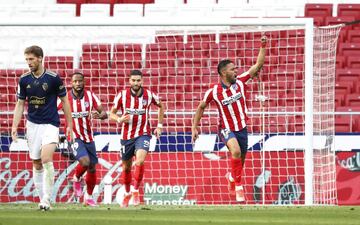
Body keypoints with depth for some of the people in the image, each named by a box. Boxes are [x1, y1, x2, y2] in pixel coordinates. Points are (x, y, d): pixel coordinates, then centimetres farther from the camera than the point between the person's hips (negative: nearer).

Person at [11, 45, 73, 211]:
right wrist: (15, 126, 1)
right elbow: (20, 104, 9)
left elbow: (64, 101, 2)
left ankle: (47, 198, -16)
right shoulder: (24, 80, 2)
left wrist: (70, 125, 1)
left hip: (50, 124, -4)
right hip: (32, 125, 4)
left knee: (46, 159, -20)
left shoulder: (53, 78, -7)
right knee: (37, 164, 6)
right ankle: (43, 200, 15)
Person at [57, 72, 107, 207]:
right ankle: (76, 180, 6)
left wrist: (99, 115, -26)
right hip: (74, 137, -3)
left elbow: (104, 114, -2)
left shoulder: (90, 96, -3)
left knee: (92, 168, 9)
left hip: (89, 137, 3)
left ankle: (89, 197, 28)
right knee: (85, 162, -26)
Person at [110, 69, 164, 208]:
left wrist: (160, 126, 12)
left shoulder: (149, 95, -7)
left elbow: (160, 106, 15)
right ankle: (127, 194, 37)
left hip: (143, 134, -2)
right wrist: (119, 119, -21)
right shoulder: (122, 95, -8)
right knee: (126, 167, 13)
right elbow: (112, 114, 1)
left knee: (140, 161, -26)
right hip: (126, 135, 2)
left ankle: (136, 191, -11)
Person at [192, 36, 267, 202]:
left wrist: (263, 46, -13)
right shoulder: (213, 92, -13)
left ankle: (231, 177, 49)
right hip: (226, 129, -4)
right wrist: (194, 128, 2)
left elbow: (258, 65, -3)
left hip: (242, 128, 4)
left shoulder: (240, 82, -6)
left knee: (240, 162, 13)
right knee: (236, 151, -33)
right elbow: (201, 108, 3)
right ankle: (238, 186, -20)